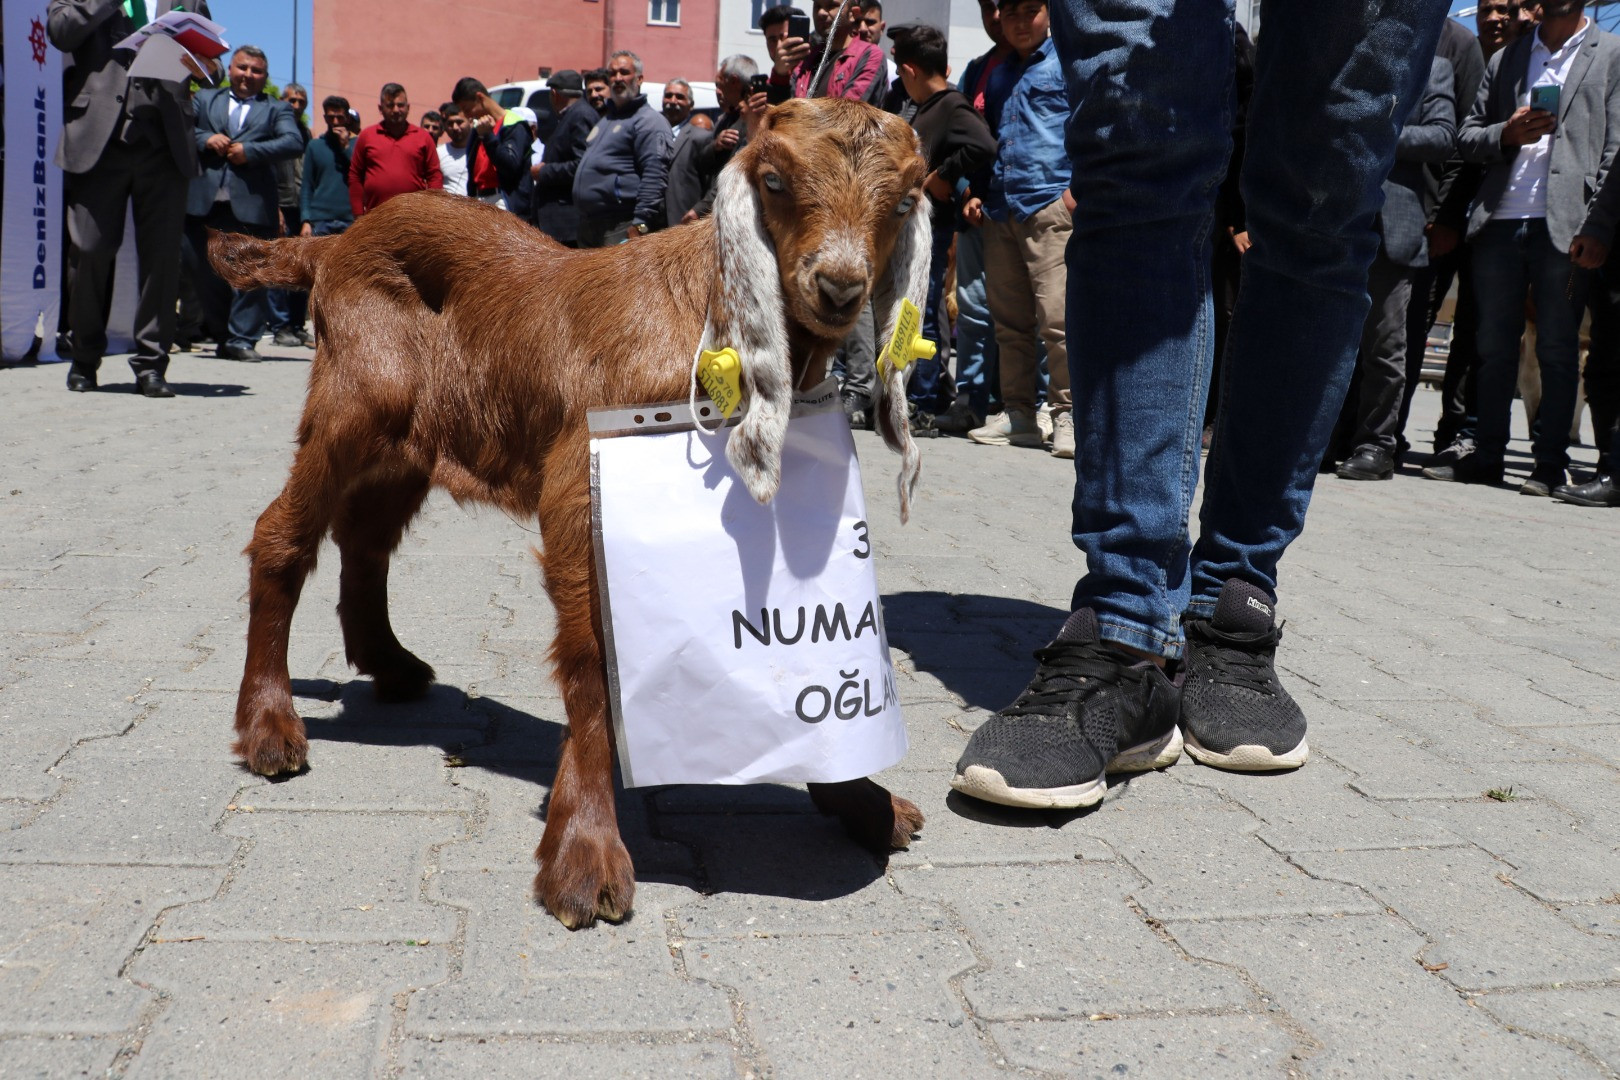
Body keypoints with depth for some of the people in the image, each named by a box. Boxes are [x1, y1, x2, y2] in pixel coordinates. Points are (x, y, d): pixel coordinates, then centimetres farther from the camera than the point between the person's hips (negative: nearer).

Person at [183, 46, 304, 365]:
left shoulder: (275, 109, 13)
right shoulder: (205, 99, 20)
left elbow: (294, 142, -5)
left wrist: (249, 151, -11)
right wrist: (205, 139, -10)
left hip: (250, 205, -2)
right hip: (203, 203, 2)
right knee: (204, 273, 5)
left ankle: (242, 338, 0)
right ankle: (223, 335, 18)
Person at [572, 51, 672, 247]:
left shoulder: (649, 121, -8)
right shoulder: (606, 118, 23)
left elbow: (655, 177, -18)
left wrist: (640, 225, -26)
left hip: (622, 230, -10)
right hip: (588, 227, 10)